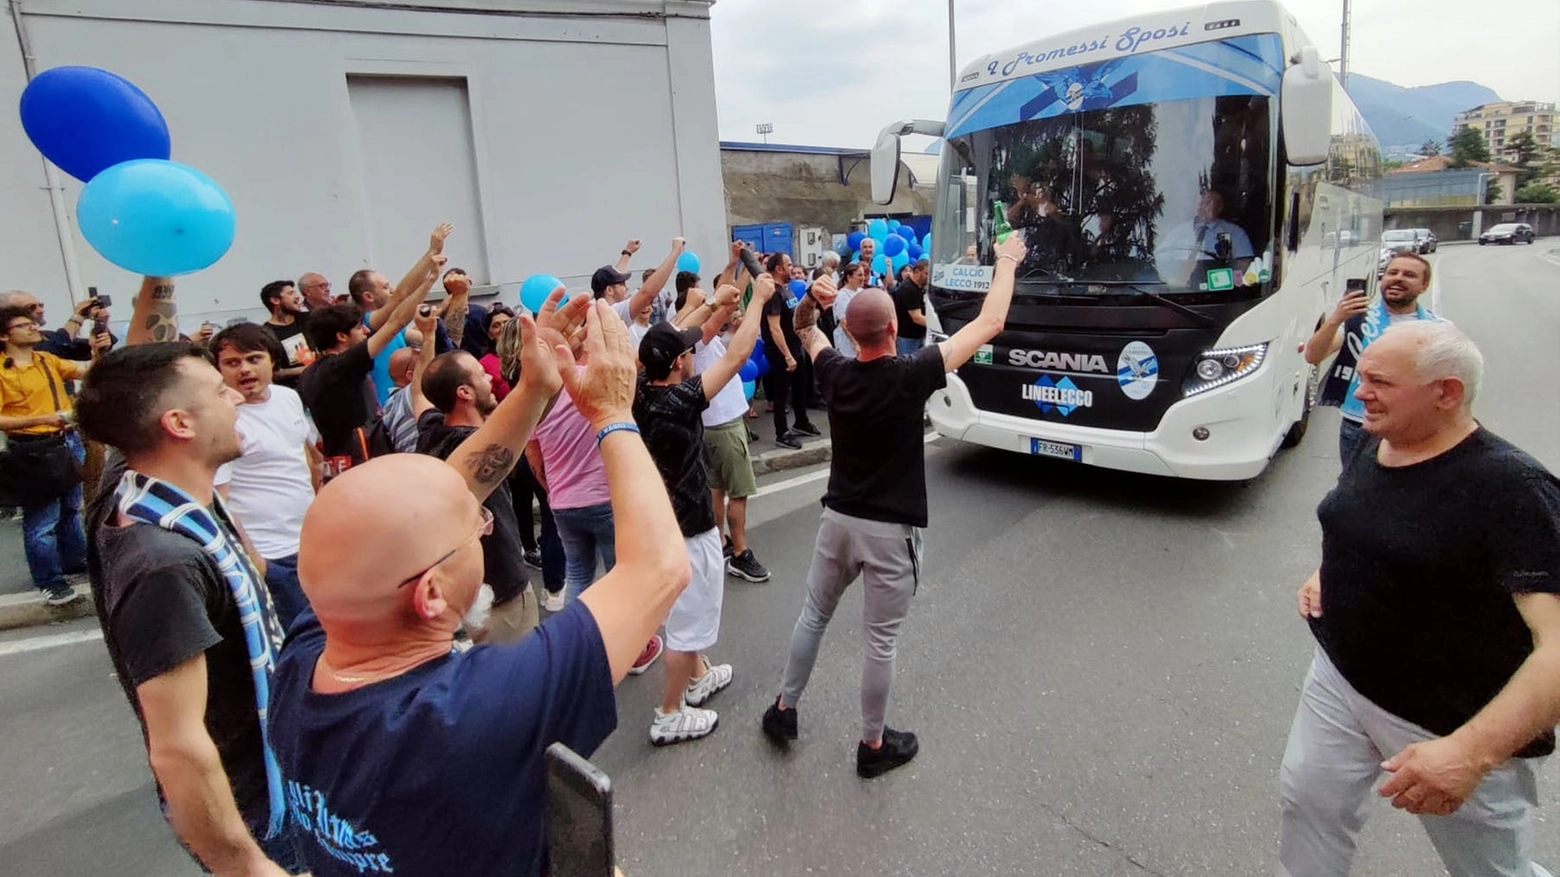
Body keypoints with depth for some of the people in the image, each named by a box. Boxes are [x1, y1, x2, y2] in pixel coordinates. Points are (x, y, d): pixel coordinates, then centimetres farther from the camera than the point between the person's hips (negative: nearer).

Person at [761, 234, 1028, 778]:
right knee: (881, 640, 8)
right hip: (890, 529, -4)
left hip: (839, 519, 4)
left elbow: (806, 332, 17)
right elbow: (989, 325, -10)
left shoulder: (836, 375, -5)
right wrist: (1007, 262, 4)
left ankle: (784, 709, 34)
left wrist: (810, 301, -5)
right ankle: (874, 746, 24)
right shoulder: (911, 377, -18)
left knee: (814, 614, 21)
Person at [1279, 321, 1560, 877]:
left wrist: (1473, 751, -40)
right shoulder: (1373, 443, 0)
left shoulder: (1510, 490, -24)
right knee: (1306, 802, 16)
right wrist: (1326, 575, 2)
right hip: (1339, 679, 6)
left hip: (1451, 724, -6)